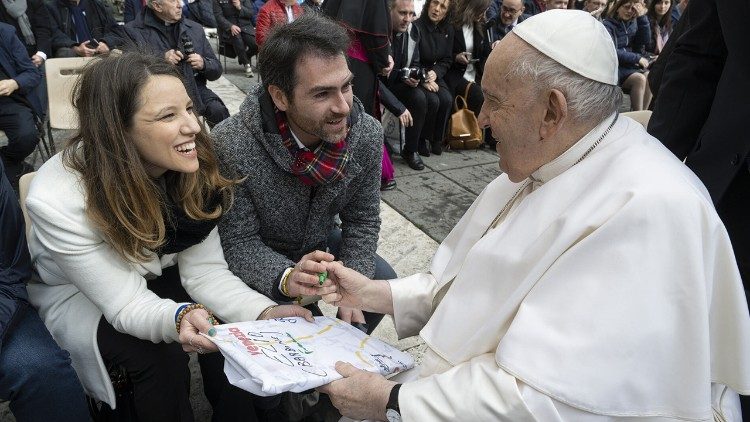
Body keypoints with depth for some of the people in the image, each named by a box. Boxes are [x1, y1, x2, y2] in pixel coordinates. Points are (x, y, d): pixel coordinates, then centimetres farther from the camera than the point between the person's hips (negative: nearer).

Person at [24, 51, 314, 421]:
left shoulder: (192, 169, -19)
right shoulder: (57, 200, -32)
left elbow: (204, 269, -18)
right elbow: (126, 303, -29)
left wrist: (264, 313, -34)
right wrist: (179, 317, -51)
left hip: (157, 276, 4)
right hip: (78, 297, -3)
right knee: (160, 357, -28)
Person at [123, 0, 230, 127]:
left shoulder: (195, 29, 15)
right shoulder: (133, 31, 4)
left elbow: (216, 70, 17)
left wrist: (203, 64, -5)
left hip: (196, 89, 3)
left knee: (219, 112, -24)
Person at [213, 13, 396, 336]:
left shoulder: (367, 134, -20)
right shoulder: (231, 145, -32)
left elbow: (362, 221, -8)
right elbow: (239, 242, -24)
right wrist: (287, 278, -44)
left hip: (320, 242, 4)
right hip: (260, 255, -3)